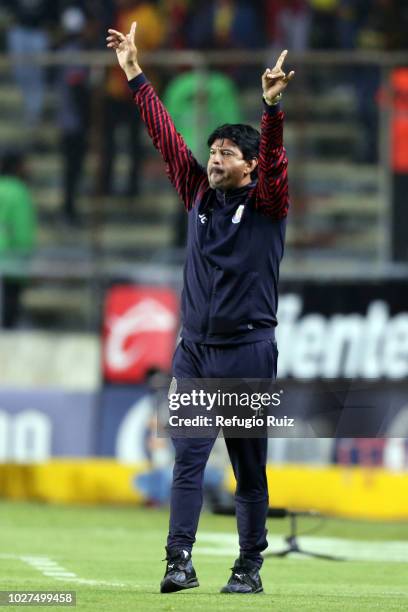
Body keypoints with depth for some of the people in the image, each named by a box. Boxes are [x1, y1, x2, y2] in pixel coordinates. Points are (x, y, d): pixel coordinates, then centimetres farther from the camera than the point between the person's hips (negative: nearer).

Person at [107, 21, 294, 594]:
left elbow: (274, 157, -19)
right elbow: (165, 134, 10)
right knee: (188, 458, -7)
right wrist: (135, 74, 9)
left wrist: (272, 106, -36)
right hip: (194, 352, 4)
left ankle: (250, 566, 10)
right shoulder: (198, 195, 10)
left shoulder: (267, 204, -1)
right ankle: (180, 561, -14)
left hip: (248, 353, -4)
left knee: (249, 470, 3)